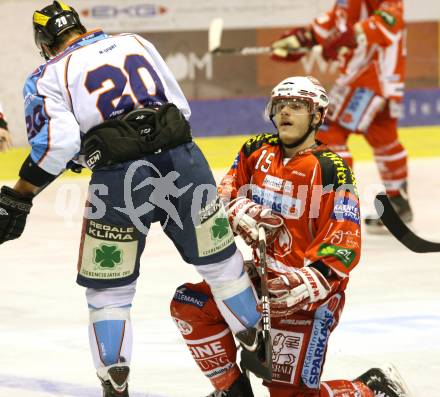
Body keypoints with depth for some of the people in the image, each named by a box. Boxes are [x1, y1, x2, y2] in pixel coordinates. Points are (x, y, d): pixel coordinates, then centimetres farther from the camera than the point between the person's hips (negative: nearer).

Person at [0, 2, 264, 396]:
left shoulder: (47, 76, 10)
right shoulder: (137, 43, 22)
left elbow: (56, 140, -6)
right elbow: (181, 108, 19)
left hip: (119, 180, -3)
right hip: (182, 159, 3)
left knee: (108, 289, 11)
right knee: (220, 261, 20)